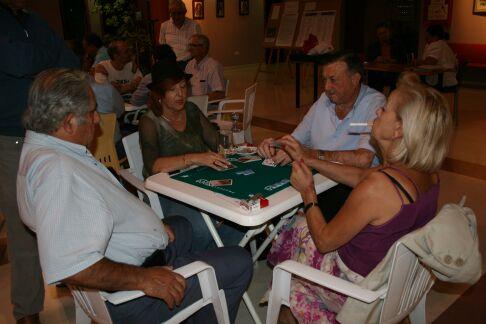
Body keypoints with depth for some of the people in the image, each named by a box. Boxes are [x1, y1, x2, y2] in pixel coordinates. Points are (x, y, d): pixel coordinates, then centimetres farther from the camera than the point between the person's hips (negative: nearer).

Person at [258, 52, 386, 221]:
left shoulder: (375, 105, -11)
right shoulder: (324, 100, 10)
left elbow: (363, 159, -25)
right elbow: (295, 140, 16)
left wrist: (310, 154, -22)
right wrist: (275, 144, -7)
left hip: (351, 184, -5)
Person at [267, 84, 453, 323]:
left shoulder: (377, 187, -37)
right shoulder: (427, 172, -11)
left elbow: (325, 240, -22)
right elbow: (359, 176, 5)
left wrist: (307, 192, -8)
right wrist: (307, 159, 6)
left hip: (362, 291, -7)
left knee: (293, 232, 16)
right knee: (301, 225, 21)